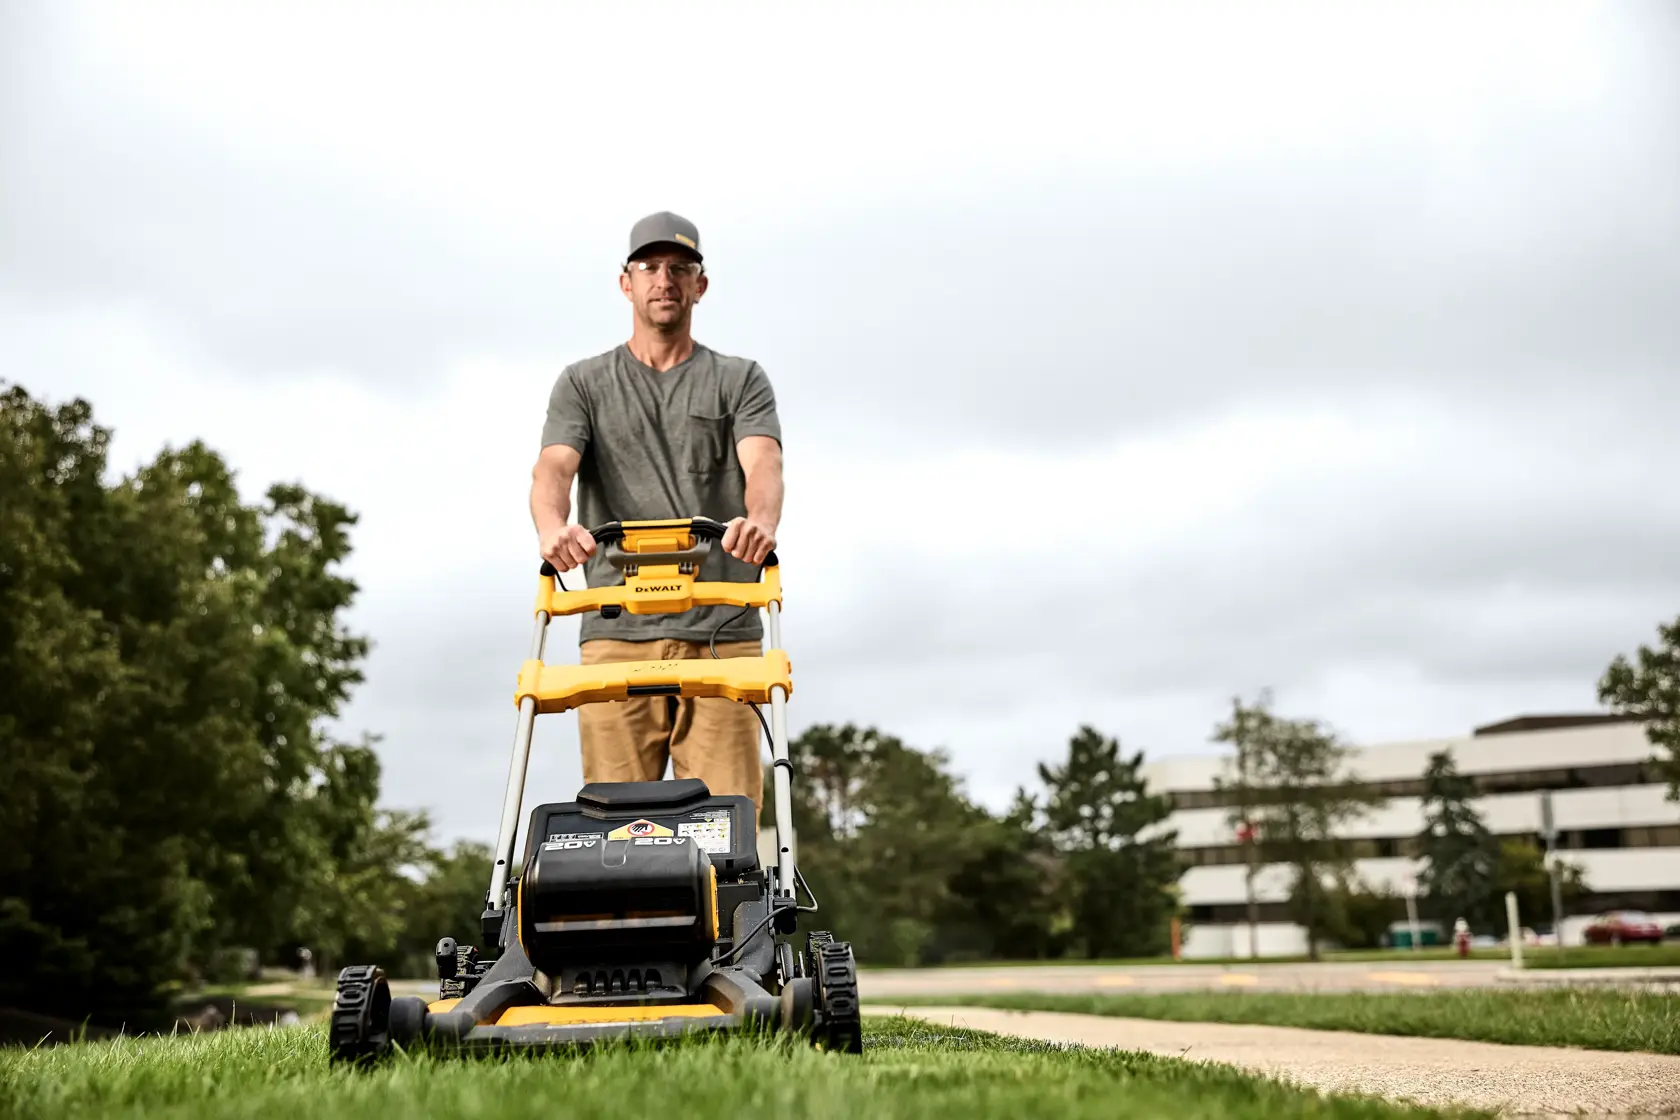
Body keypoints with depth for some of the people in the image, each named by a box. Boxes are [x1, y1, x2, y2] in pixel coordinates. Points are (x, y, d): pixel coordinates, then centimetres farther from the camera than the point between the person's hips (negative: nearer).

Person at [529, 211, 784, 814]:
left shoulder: (740, 380, 14)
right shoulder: (584, 384, 15)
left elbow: (762, 463, -5)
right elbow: (553, 467, -3)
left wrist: (760, 520, -30)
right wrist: (553, 528, -27)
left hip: (721, 633, 0)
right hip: (616, 632, 0)